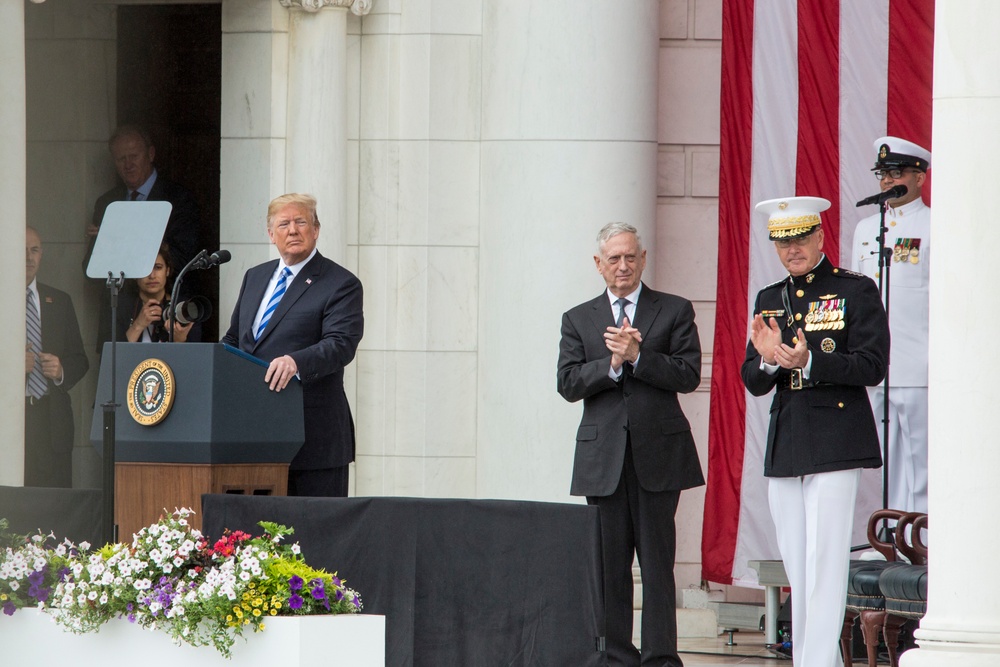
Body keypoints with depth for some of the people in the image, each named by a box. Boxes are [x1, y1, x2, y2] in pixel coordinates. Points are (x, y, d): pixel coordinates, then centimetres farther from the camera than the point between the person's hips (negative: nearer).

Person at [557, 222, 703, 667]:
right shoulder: (578, 320, 13)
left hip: (658, 453, -2)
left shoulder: (674, 312, 7)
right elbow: (569, 384, 2)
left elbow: (688, 375, -4)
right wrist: (612, 363, -12)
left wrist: (637, 357, -14)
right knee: (610, 563, 2)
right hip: (603, 457, 2)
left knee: (657, 559, -3)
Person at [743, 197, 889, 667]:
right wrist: (767, 360, -11)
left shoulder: (856, 291, -1)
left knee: (825, 560, -10)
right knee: (795, 564, 7)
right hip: (785, 449, 6)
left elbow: (873, 366, -10)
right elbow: (753, 383, 12)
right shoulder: (769, 300, 16)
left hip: (835, 446, -6)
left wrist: (809, 362, -22)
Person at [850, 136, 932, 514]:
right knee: (888, 460, 7)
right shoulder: (865, 229, 17)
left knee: (920, 456, -7)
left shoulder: (934, 228, -2)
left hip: (919, 369, -6)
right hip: (875, 367, 6)